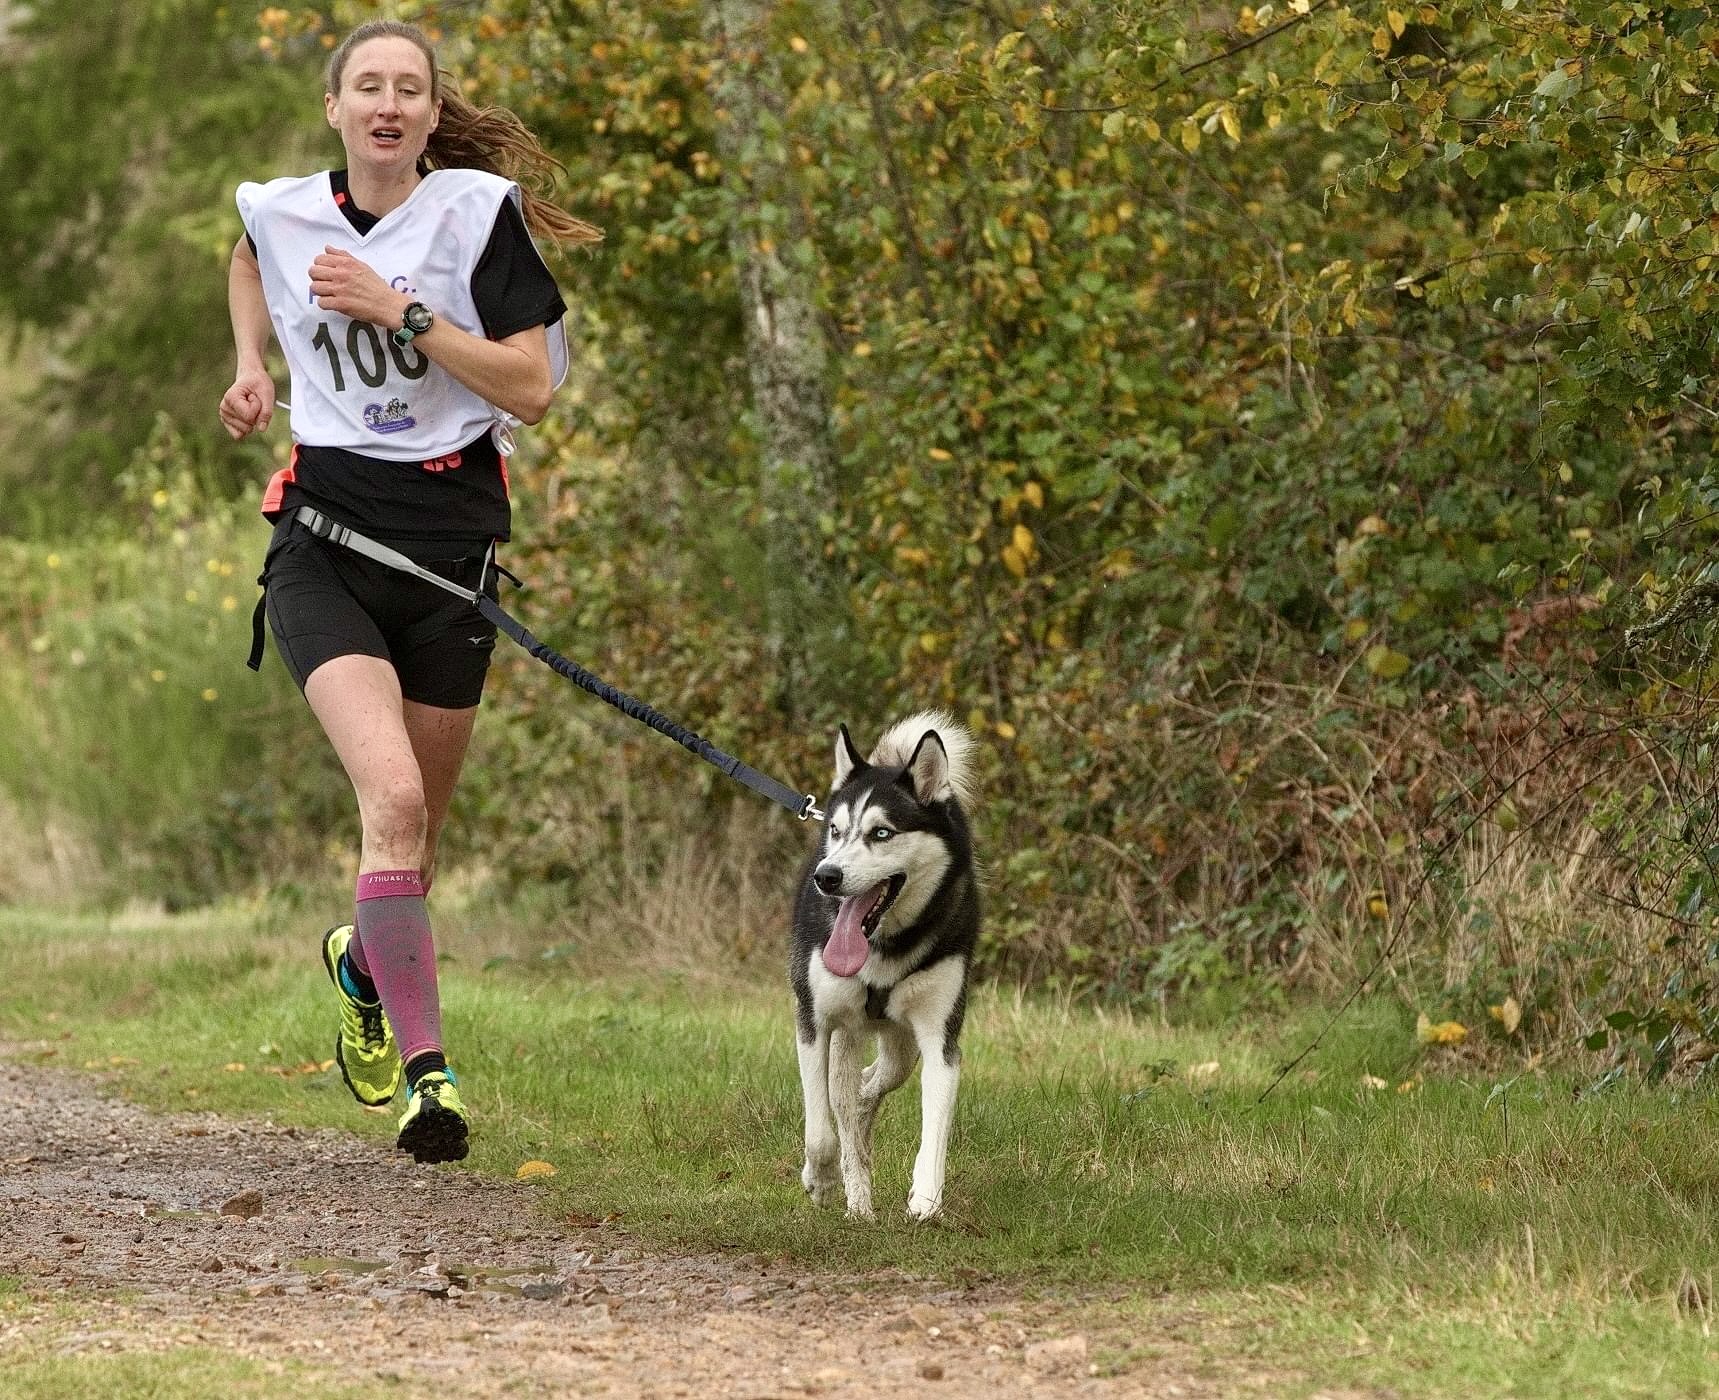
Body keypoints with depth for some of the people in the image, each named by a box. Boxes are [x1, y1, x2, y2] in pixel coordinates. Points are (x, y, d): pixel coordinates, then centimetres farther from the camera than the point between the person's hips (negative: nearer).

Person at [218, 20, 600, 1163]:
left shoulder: (479, 210, -5)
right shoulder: (282, 214, 4)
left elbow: (533, 388, -11)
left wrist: (401, 312, -17)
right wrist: (251, 367, 16)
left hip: (452, 542, 0)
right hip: (325, 537, 0)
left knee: (420, 824, 12)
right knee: (392, 796, -22)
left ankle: (364, 962, 47)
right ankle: (427, 1070, -21)